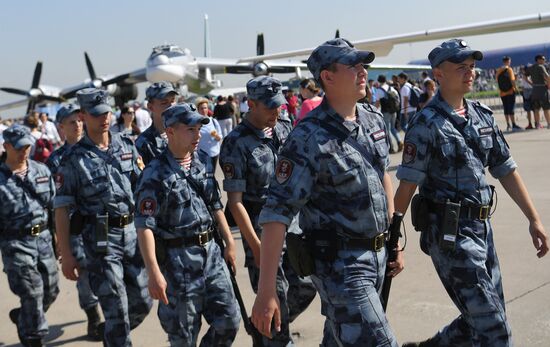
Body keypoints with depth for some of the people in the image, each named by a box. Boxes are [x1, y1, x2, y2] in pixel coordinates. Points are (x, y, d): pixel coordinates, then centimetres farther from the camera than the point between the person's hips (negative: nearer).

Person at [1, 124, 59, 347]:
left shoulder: (41, 170, 5)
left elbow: (54, 204, 13)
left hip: (43, 238, 5)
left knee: (51, 290, 12)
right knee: (32, 294, -5)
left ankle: (22, 317, 39)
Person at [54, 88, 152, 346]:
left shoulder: (127, 145, 6)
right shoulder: (74, 159, -6)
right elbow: (61, 209, -5)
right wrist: (66, 256, -9)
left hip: (132, 231, 5)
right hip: (101, 238, -5)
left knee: (142, 302, 13)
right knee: (116, 310, -2)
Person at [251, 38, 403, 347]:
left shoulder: (374, 119, 4)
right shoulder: (309, 138, -19)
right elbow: (277, 213, -22)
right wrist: (266, 291, -25)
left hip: (377, 254, 7)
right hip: (340, 262, -7)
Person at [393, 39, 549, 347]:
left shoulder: (483, 115, 9)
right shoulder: (427, 123, -12)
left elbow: (506, 169, 12)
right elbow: (407, 185, -13)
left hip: (482, 228, 7)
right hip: (449, 232, -7)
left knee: (480, 320, 17)